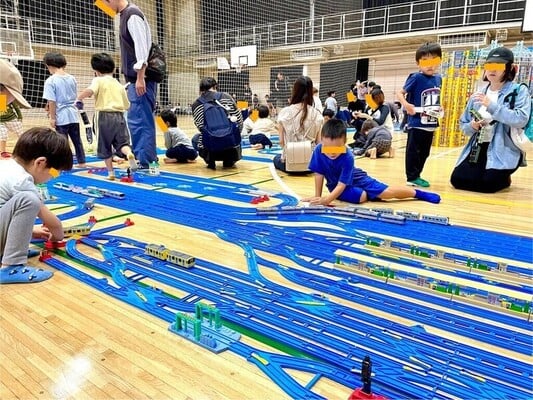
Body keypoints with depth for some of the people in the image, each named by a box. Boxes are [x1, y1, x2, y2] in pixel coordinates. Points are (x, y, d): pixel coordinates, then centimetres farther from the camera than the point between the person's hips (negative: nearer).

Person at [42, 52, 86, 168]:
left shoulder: (50, 80, -11)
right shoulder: (72, 78, 5)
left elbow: (52, 101, -14)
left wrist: (52, 118, -8)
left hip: (61, 116, -5)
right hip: (73, 114, 5)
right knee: (77, 139, 14)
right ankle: (82, 162, 20)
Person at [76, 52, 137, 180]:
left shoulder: (98, 80, 1)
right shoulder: (119, 85, 15)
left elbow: (90, 90, -21)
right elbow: (126, 105, 16)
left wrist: (79, 98, -6)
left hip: (104, 116, -3)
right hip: (119, 116, 3)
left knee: (105, 147, 9)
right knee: (122, 142, 4)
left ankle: (111, 173, 14)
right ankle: (129, 154, -31)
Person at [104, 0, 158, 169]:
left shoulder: (132, 15, -10)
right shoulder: (126, 15, 19)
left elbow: (141, 47, -18)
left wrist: (140, 78, -22)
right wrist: (135, 79, 19)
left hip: (140, 79, -10)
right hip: (135, 78, 10)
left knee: (140, 121, -8)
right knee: (140, 120, 11)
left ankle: (146, 162, -2)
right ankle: (147, 159, 18)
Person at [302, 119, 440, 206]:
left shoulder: (348, 157, -33)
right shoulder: (318, 150, -26)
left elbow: (342, 184, -35)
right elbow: (319, 174, -16)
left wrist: (327, 200, -48)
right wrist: (318, 197, -16)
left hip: (355, 179, -2)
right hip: (335, 184, 2)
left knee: (387, 192, -7)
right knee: (361, 197, -28)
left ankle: (418, 193, 16)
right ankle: (370, 195, 8)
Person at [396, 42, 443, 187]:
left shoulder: (438, 79, 9)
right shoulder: (416, 78, -10)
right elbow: (400, 93, -13)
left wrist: (439, 108, 8)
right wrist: (406, 105, -28)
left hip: (431, 123, 7)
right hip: (417, 123, -7)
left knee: (424, 153, 14)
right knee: (413, 151, 0)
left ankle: (417, 175, 25)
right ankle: (412, 177, 9)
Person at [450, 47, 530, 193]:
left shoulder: (519, 91, -2)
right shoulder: (477, 96, 12)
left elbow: (521, 119, -18)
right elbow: (463, 124, 16)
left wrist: (491, 106, -22)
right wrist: (472, 127, -8)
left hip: (504, 151, -4)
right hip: (477, 149, 5)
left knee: (486, 184, -21)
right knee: (458, 180, -12)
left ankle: (504, 179, 16)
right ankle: (483, 173, 20)